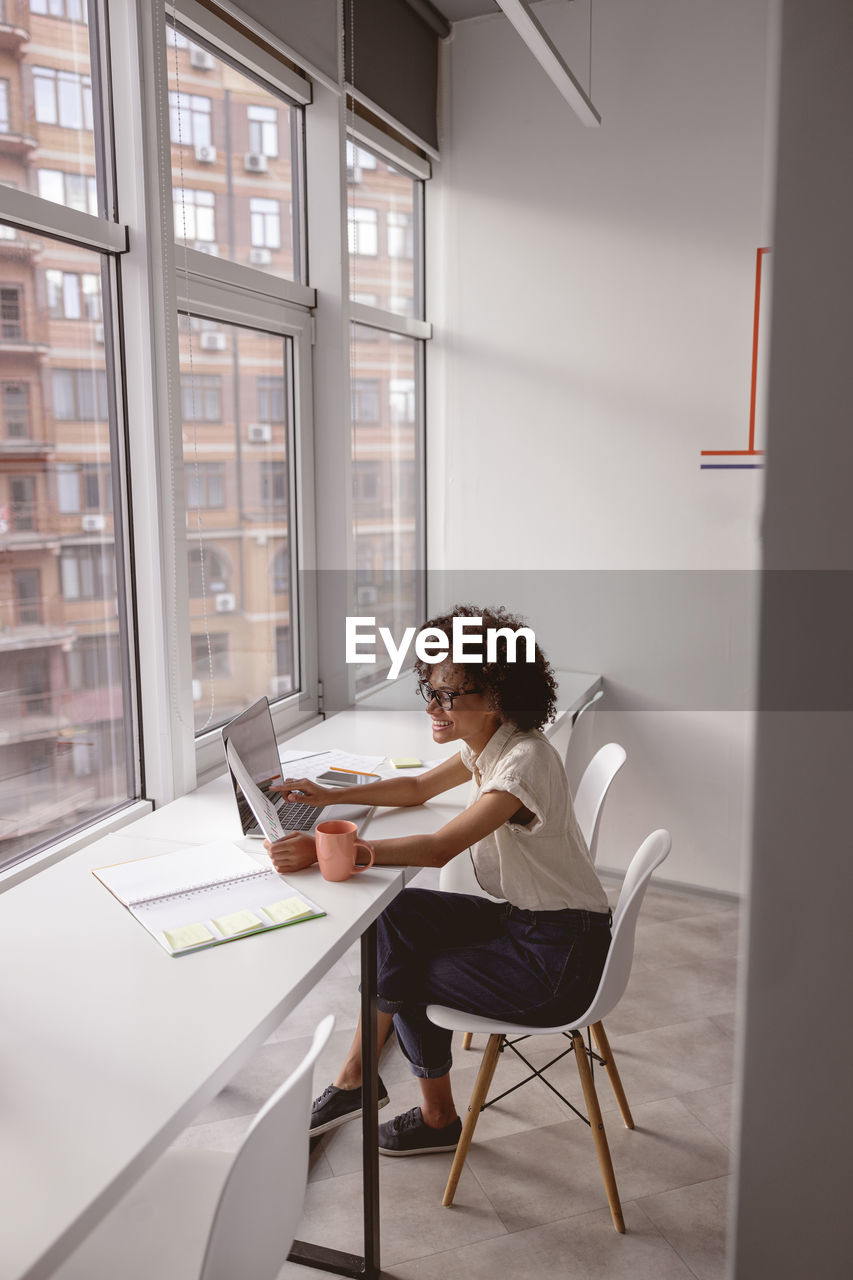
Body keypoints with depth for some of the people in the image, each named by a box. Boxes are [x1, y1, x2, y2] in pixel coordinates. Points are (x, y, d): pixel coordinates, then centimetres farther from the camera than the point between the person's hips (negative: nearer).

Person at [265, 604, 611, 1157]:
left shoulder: (524, 761, -27)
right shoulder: (486, 744, 1)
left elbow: (438, 849, -35)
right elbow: (420, 788, 17)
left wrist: (326, 851, -37)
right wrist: (331, 795, 7)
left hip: (561, 960, -8)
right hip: (521, 919, 8)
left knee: (410, 976, -3)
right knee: (401, 916, -3)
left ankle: (439, 1118, 21)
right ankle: (358, 1075, 8)